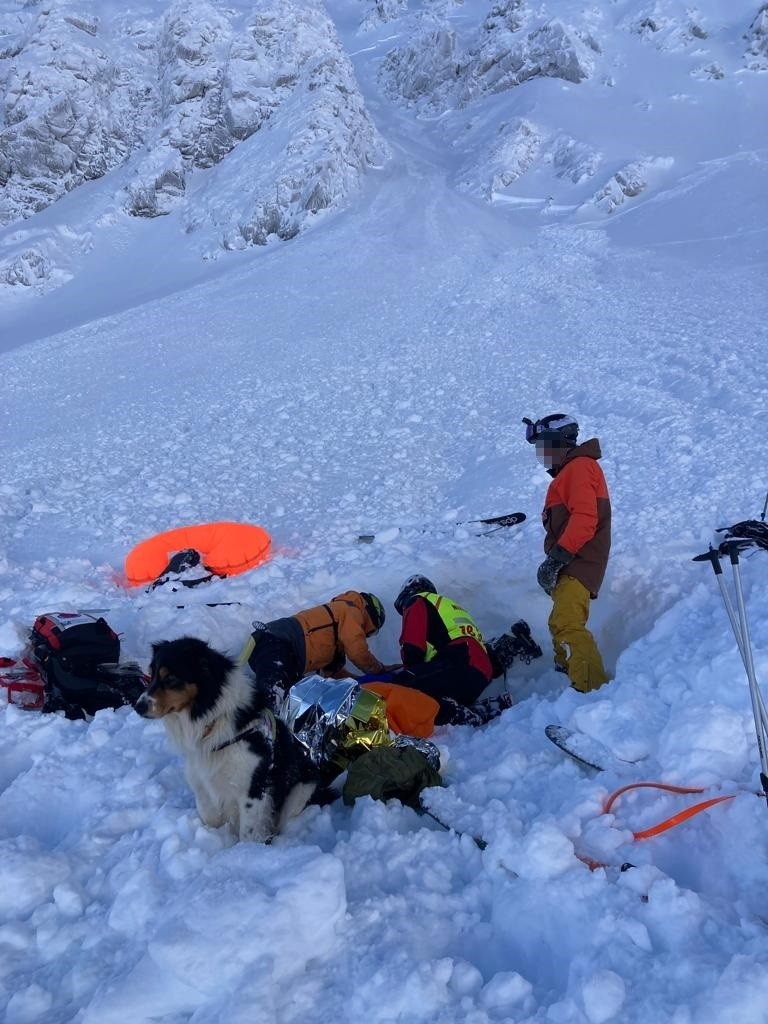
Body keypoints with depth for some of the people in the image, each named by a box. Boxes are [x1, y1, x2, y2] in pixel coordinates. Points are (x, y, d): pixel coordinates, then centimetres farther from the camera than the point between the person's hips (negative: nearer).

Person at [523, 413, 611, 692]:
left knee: (565, 625, -24)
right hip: (570, 564, 11)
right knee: (563, 624, 21)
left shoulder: (579, 467, -8)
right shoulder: (568, 471, 25)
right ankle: (567, 672, 34)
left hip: (578, 563, -11)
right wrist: (555, 561, 17)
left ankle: (592, 689, -28)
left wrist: (557, 557, -25)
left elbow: (584, 519, -22)